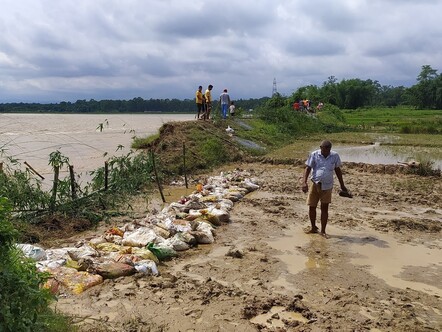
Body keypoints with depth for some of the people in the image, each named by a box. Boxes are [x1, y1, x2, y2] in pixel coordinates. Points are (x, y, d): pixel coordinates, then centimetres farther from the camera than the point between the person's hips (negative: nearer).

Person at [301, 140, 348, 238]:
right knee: (312, 207, 6)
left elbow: (338, 170, 11)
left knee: (325, 208, 2)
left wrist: (342, 185, 13)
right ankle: (313, 228, 26)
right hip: (315, 185, 0)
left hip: (327, 186, 0)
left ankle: (323, 231, 12)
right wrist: (304, 182, -19)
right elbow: (307, 168, -7)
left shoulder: (335, 156, 0)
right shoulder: (314, 155, -5)